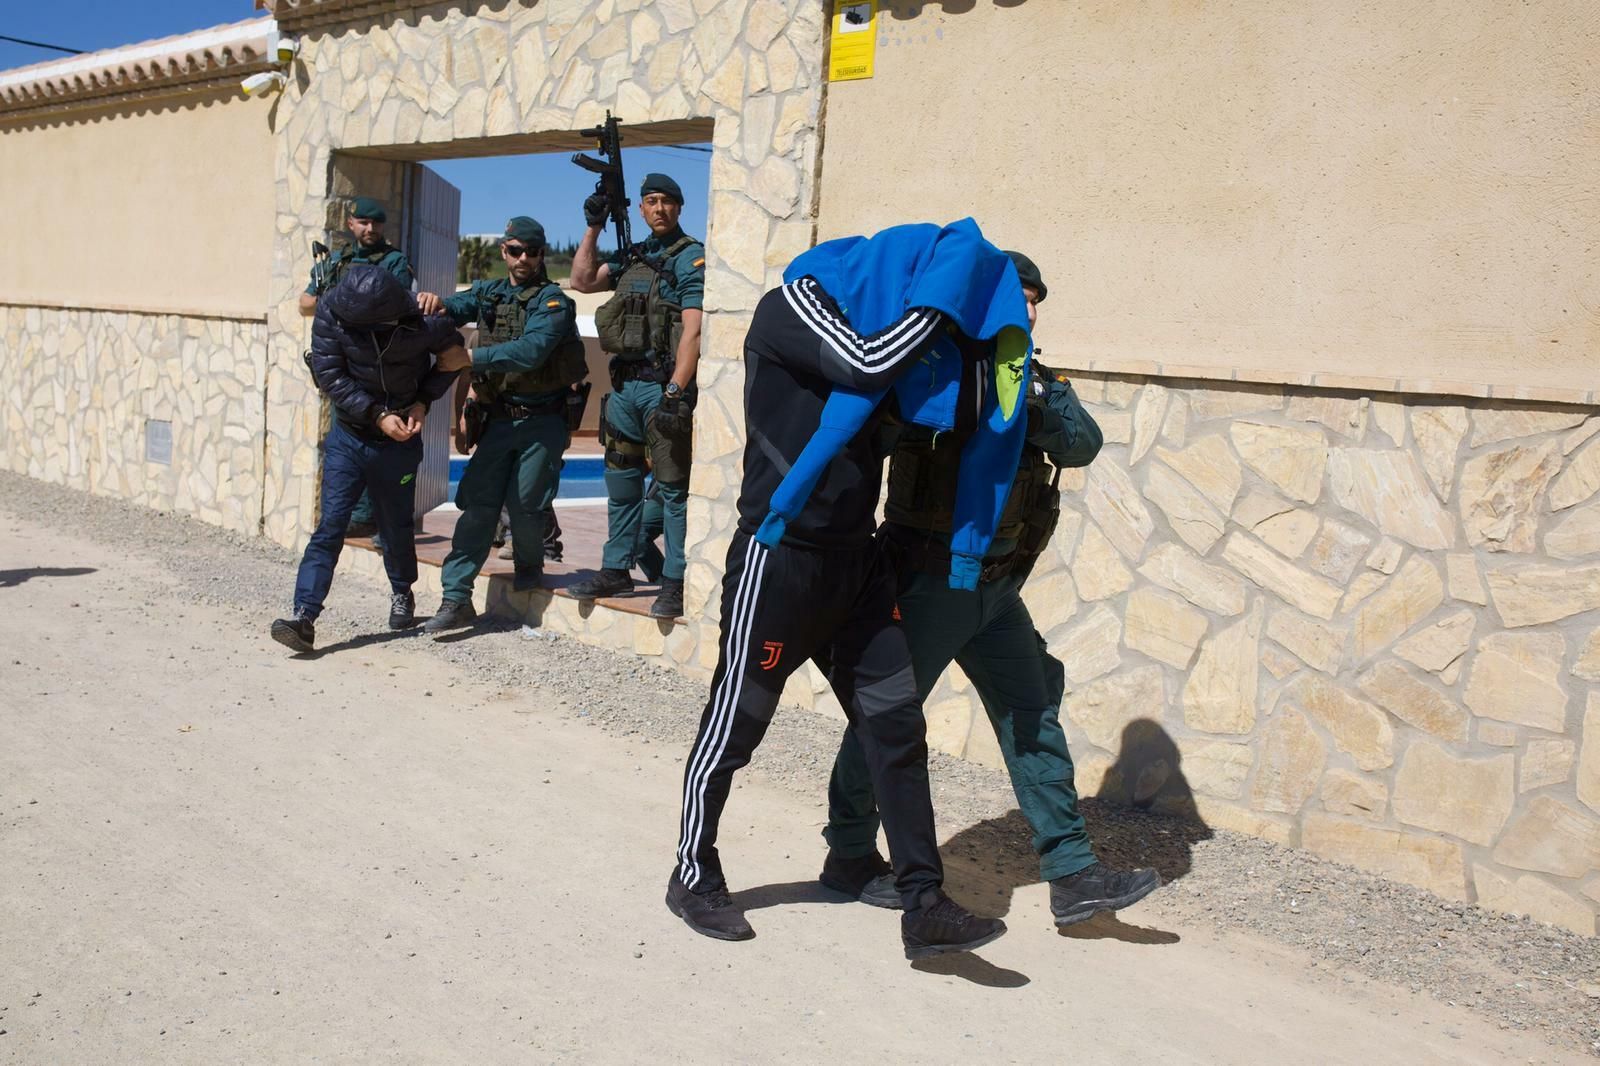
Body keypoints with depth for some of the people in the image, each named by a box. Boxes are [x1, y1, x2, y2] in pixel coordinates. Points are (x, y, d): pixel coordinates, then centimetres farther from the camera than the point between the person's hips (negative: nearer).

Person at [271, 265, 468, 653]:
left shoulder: (422, 323, -18)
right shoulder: (331, 312, -15)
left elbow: (454, 357, 1)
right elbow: (329, 375, -13)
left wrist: (422, 402, -6)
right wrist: (377, 415, -20)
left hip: (398, 443, -1)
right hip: (348, 436, 1)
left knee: (396, 526, 13)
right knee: (330, 525, -6)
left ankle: (401, 593, 40)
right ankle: (304, 616, -8)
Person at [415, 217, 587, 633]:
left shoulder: (553, 301, -8)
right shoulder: (489, 293, 11)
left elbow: (530, 351, -23)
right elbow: (454, 308, 0)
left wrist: (470, 357, -27)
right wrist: (434, 302, -24)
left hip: (541, 421, -4)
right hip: (498, 418, 5)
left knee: (522, 503, -5)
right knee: (477, 504, -1)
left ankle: (530, 567, 25)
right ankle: (457, 598, 2)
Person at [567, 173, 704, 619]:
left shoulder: (689, 258, -5)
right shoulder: (633, 256, 18)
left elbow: (692, 331, -15)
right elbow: (582, 280, 22)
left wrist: (675, 392, -23)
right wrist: (593, 227, 14)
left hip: (662, 385, -8)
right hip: (624, 383, 8)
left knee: (673, 487, -5)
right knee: (620, 482, 13)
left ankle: (676, 582, -1)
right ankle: (616, 570, 24)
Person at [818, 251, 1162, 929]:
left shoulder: (1036, 382, 10)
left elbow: (1081, 445, -4)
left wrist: (1038, 398, -23)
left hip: (996, 586, 7)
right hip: (929, 580, -7)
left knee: (1034, 717, 8)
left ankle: (1072, 874, 16)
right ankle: (848, 854, 22)